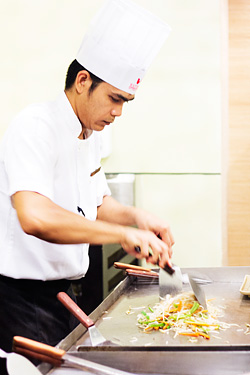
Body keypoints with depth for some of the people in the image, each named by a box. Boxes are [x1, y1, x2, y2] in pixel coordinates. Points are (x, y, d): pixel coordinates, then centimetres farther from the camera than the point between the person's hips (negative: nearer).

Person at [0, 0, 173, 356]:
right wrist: (124, 234, -34)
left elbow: (98, 204, 20)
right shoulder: (34, 127, -21)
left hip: (61, 293, 9)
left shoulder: (90, 135, 9)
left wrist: (136, 216, -1)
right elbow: (35, 217, -36)